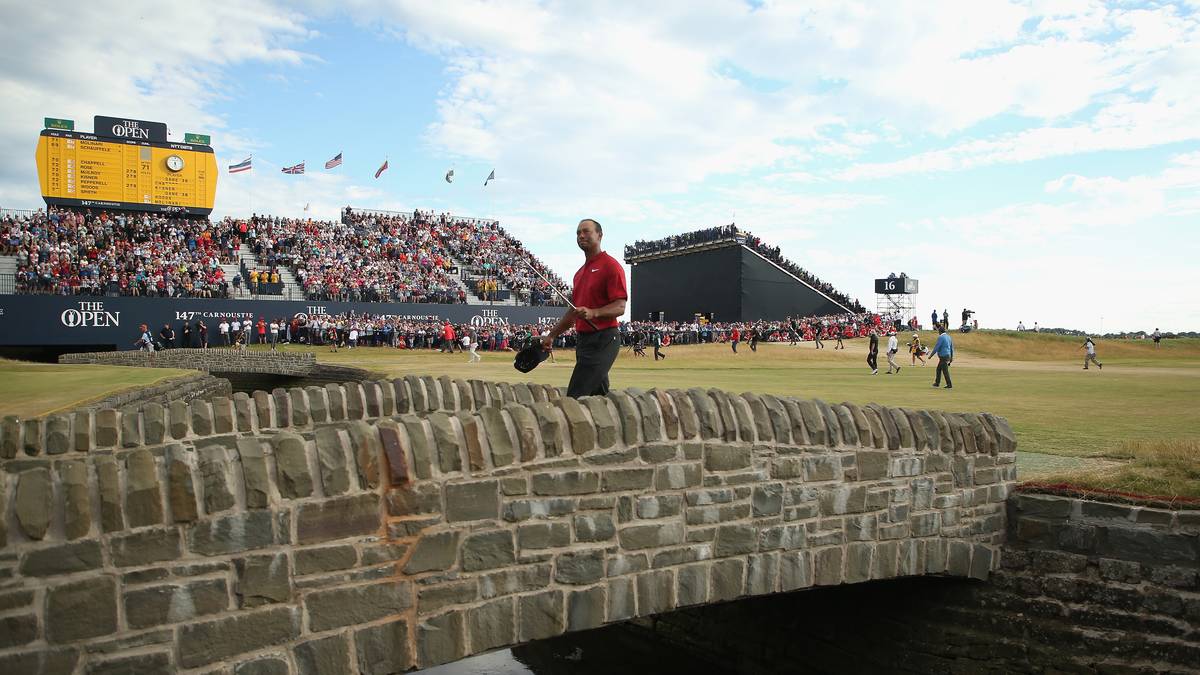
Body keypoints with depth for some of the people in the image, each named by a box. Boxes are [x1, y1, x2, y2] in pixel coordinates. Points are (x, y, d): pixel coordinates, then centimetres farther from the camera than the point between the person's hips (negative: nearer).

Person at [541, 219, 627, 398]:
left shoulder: (610, 265, -7)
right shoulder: (580, 272, 21)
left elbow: (620, 307, -15)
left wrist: (593, 313, -30)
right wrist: (551, 335, 24)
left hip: (603, 341, -9)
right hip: (583, 340, 9)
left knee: (574, 398, -15)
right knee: (600, 396, 9)